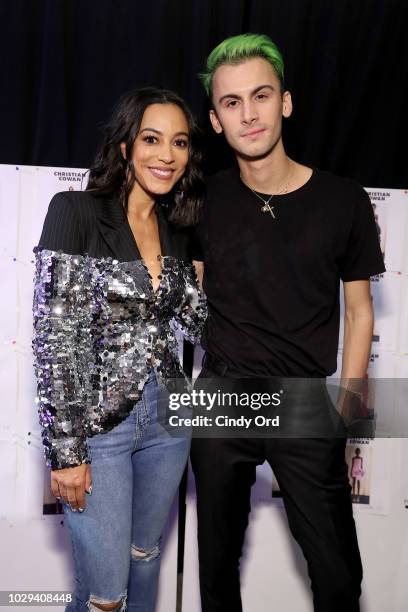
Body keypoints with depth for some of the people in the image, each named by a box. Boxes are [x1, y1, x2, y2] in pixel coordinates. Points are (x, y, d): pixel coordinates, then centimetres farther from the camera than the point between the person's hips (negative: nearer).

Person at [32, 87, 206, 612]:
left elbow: (197, 320, 6)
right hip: (96, 425, -5)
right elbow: (54, 336, -16)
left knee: (144, 557, 23)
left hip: (166, 417, 6)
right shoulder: (75, 211, -13)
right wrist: (65, 450, -15)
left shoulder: (176, 228, 6)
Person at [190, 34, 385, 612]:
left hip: (305, 399, -1)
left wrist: (346, 407, -2)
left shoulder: (344, 201, -6)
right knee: (218, 553, 19)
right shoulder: (207, 199, -1)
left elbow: (359, 311, 1)